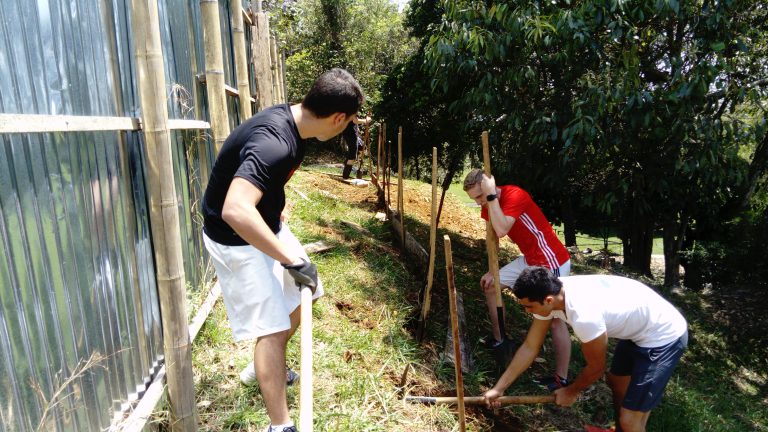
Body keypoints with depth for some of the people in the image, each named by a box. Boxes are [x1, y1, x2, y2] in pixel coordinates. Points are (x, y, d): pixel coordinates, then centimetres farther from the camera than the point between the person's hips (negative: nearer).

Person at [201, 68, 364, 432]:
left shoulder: (292, 119, -4)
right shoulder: (273, 143, -35)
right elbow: (235, 211, -47)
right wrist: (292, 260, -40)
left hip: (268, 225, 9)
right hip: (236, 239, -9)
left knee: (297, 299, 18)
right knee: (271, 326, -8)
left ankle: (267, 370, 42)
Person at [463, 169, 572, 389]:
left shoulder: (514, 195, -23)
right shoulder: (489, 206, 2)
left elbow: (501, 230, -37)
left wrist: (491, 195, -31)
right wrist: (492, 271, 5)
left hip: (552, 262, -9)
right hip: (529, 260, 9)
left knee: (555, 319, -4)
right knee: (490, 285, 14)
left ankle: (561, 379, 9)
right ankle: (500, 341, 26)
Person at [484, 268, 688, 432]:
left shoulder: (584, 316, -38)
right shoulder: (548, 294, -13)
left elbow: (596, 368, -17)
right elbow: (530, 347, -3)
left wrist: (571, 392, 2)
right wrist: (499, 388, -1)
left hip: (664, 336, -8)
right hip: (637, 328, 9)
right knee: (617, 382, 28)